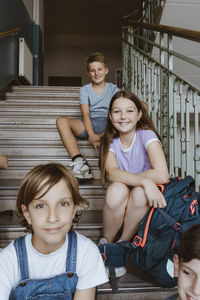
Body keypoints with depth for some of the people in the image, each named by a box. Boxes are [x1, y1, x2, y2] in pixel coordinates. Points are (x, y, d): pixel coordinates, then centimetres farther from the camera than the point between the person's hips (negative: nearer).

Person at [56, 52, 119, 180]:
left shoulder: (113, 89, 10)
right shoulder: (85, 89, 11)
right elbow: (85, 114, -2)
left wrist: (102, 136, -20)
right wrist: (92, 135, -23)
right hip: (89, 125, 1)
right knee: (62, 121, -24)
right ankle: (79, 161, -39)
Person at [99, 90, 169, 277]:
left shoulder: (146, 135, -12)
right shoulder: (110, 142, -2)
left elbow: (161, 175, -27)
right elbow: (112, 172, -23)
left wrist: (124, 176, -17)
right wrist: (144, 180, -38)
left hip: (145, 205, -1)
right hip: (119, 205, 2)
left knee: (140, 193, -34)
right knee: (117, 189, -32)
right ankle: (106, 243, -5)